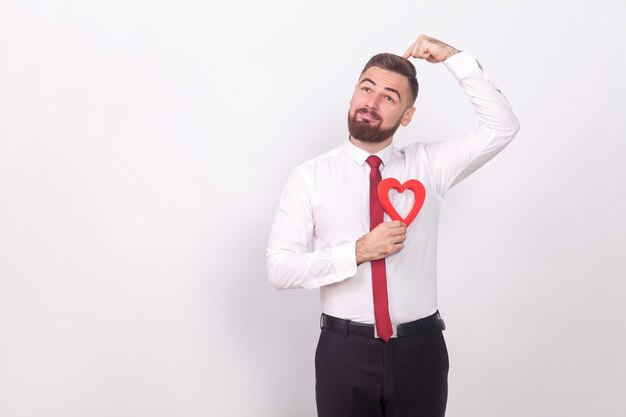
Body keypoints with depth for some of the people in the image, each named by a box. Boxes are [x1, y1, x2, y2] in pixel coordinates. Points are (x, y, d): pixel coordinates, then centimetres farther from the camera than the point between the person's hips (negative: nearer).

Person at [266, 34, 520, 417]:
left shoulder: (427, 166, 4)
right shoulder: (310, 177, -2)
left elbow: (502, 127, -5)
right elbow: (280, 268, -9)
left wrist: (454, 57, -9)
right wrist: (359, 252, -20)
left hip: (420, 349, 2)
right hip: (345, 352, -1)